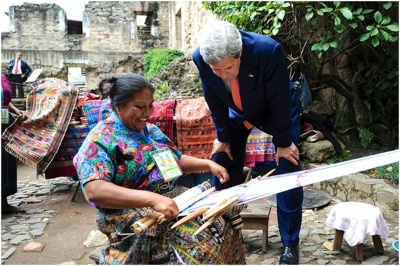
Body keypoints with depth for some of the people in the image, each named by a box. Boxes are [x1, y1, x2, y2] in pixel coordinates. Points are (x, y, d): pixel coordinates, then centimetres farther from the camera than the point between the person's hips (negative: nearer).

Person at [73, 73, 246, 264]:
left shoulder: (151, 130, 14)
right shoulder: (100, 139, -10)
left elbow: (178, 160, 23)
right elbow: (95, 191, -24)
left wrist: (208, 164, 4)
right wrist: (152, 198, -34)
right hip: (131, 215, -7)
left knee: (226, 227, -12)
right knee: (198, 242, -28)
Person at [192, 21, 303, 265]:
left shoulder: (268, 50, -38)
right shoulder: (200, 57, -27)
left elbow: (279, 99, -25)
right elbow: (214, 100, -11)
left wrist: (283, 142, -16)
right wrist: (222, 136, -5)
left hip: (278, 112, -3)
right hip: (238, 113, 3)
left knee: (288, 172, -7)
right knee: (222, 162, 4)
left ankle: (290, 243, 12)